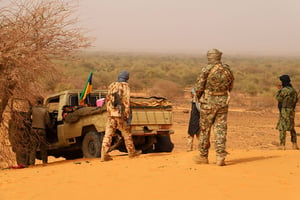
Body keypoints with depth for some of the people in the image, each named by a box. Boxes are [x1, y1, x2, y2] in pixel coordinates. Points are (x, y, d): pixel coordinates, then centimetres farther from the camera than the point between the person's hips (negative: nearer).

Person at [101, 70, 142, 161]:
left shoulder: (111, 86, 10)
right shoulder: (125, 87, -6)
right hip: (120, 114, -4)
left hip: (111, 114, 4)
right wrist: (128, 116, -10)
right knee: (126, 134, 12)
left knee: (108, 135, 0)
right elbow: (126, 102, -11)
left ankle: (104, 155, -7)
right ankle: (131, 152, 25)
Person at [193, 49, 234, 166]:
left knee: (205, 130, 8)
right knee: (221, 130, 4)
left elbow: (198, 88, -10)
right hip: (223, 103, 3)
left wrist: (199, 97, 9)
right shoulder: (228, 70, 3)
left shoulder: (206, 70, -11)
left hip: (208, 103, -3)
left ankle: (203, 156, 16)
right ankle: (220, 156, -5)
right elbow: (230, 87, 13)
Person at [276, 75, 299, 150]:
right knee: (291, 128, 18)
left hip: (284, 111, -8)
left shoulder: (284, 90, -16)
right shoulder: (293, 90, 9)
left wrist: (279, 90, -3)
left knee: (282, 128, -5)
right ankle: (294, 144, 19)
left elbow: (278, 98, -12)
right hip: (291, 110, 8)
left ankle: (282, 145, -9)